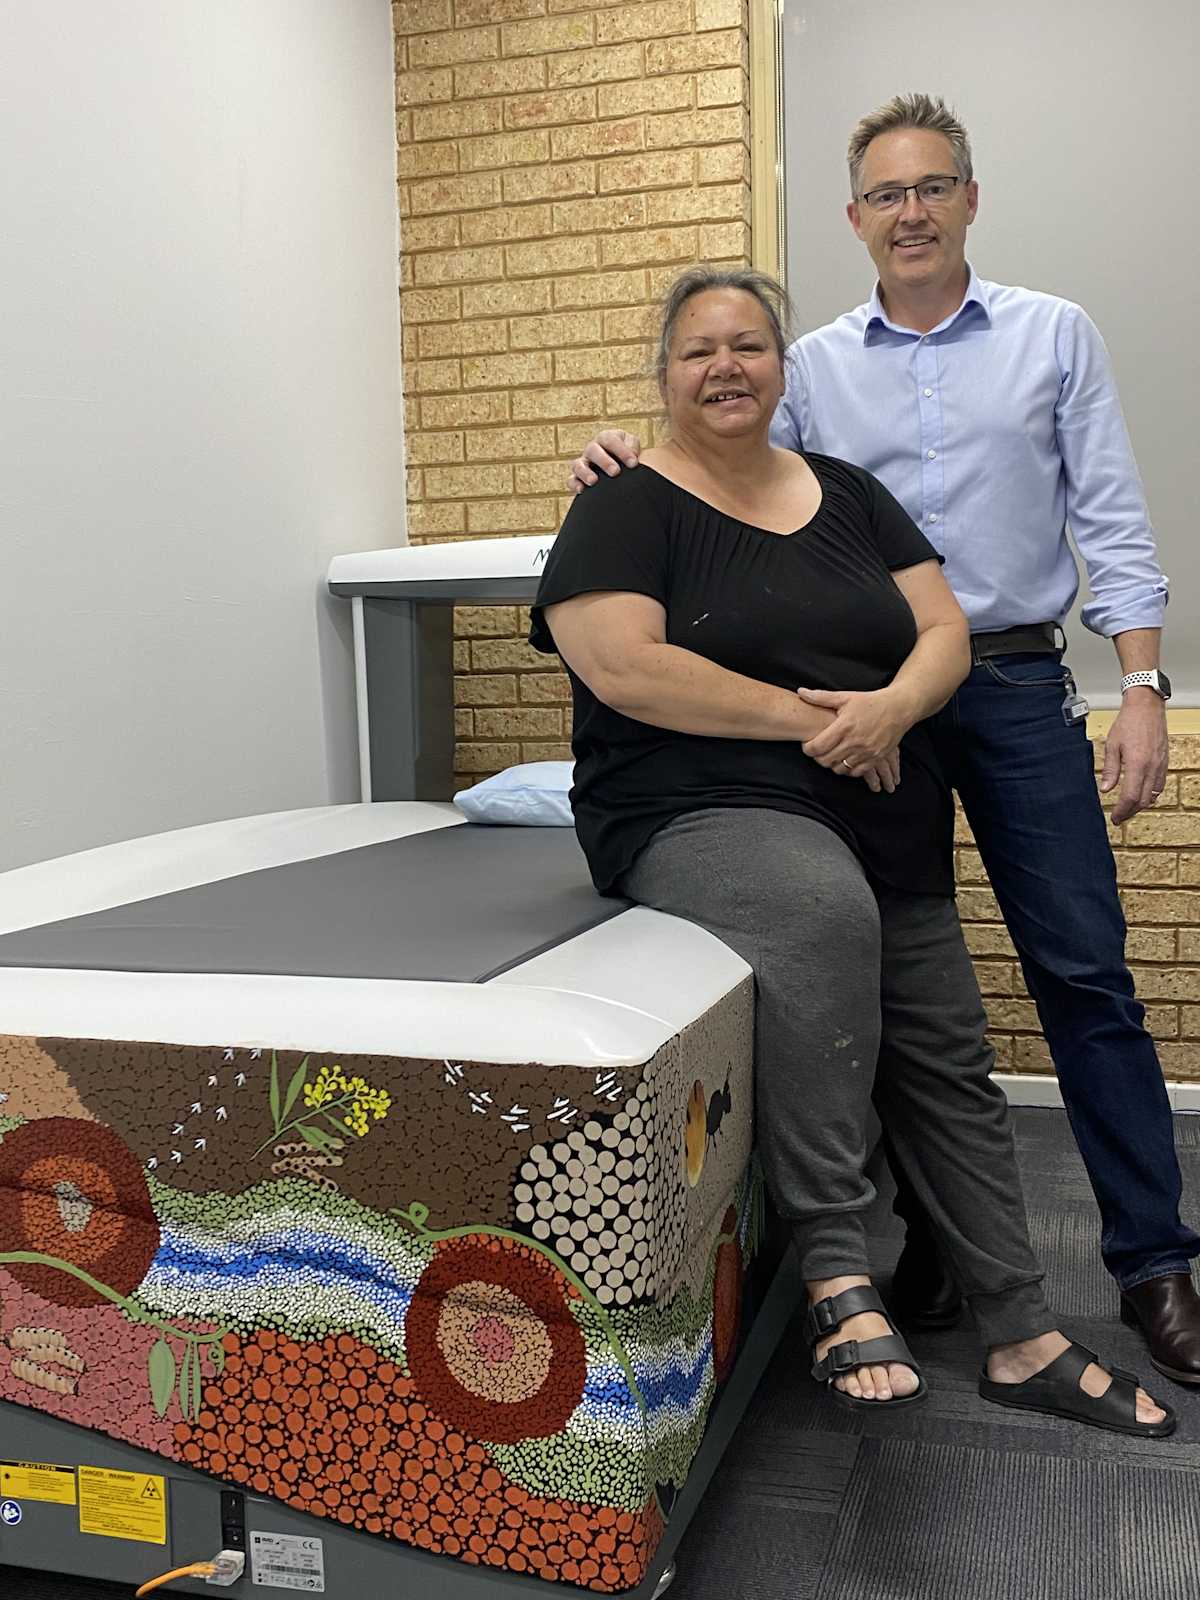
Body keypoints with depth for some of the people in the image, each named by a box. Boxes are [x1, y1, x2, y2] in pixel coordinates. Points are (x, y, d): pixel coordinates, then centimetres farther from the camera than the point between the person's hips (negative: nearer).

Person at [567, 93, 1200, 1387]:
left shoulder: (1054, 336, 7)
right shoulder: (813, 366, 9)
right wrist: (627, 468, -11)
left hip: (1016, 684, -1)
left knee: (1082, 969, 0)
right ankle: (926, 1236, 20)